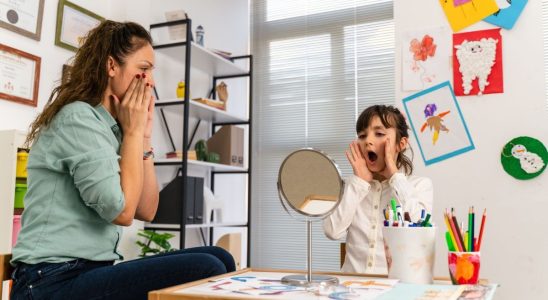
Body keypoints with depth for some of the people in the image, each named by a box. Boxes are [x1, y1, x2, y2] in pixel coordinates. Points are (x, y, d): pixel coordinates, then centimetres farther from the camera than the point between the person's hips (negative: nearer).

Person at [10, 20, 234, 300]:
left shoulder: (110, 128, 15)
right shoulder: (78, 117, -11)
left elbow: (146, 211, 10)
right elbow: (122, 211, -20)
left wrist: (143, 135, 5)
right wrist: (133, 132, -9)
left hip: (91, 271, 9)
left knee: (218, 258, -3)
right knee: (206, 270, -23)